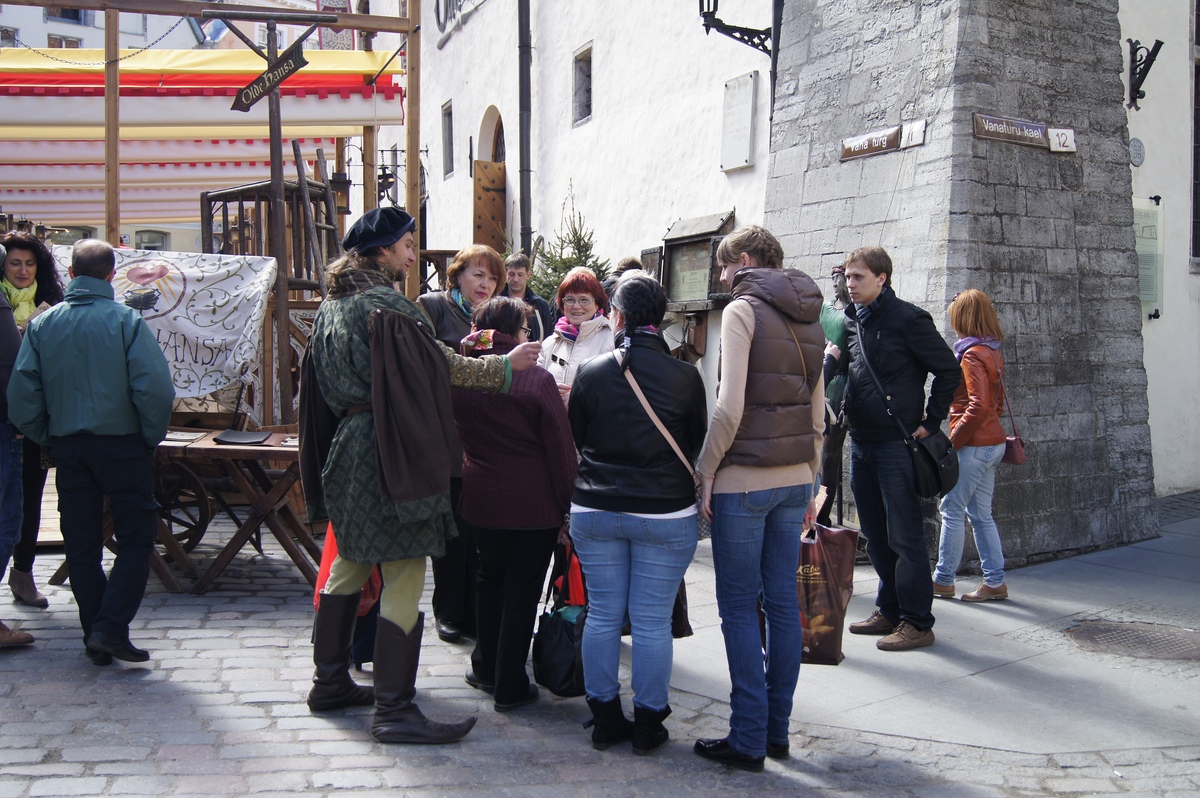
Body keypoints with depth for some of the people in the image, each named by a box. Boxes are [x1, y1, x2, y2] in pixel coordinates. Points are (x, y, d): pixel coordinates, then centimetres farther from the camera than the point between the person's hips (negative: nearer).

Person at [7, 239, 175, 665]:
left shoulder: (42, 324, 0)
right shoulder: (126, 321, -11)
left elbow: (22, 394, -2)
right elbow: (154, 387, -17)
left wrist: (46, 438, 9)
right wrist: (151, 437, -3)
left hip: (68, 446, 4)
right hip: (122, 444, -4)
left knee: (81, 545, 11)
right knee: (136, 538, 5)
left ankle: (95, 638, 17)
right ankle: (110, 628, -6)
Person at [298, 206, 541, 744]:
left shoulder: (332, 306, 14)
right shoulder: (387, 306, -14)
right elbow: (440, 366, -13)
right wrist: (505, 366, -3)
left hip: (345, 449, 10)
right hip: (388, 453, -10)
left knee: (349, 567, 20)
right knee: (403, 580, -7)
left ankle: (330, 682, 30)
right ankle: (393, 710, -5)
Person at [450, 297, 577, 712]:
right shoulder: (536, 379, -16)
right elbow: (561, 448, -12)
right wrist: (569, 502, -4)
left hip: (480, 500, 5)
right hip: (534, 503, -5)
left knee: (489, 579, 22)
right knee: (522, 590, 5)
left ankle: (485, 668, 33)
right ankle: (510, 686, 11)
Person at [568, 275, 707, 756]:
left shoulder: (591, 373, -4)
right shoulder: (685, 377, -6)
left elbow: (574, 439, 8)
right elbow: (695, 445, 6)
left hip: (594, 512, 1)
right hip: (665, 514, -1)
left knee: (602, 614, 10)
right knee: (652, 621, 5)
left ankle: (605, 719, 18)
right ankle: (648, 724, 13)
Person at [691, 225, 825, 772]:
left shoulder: (743, 310, -9)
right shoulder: (808, 317, 13)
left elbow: (730, 407, -17)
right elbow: (817, 414, 15)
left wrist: (705, 471, -9)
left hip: (743, 480, -7)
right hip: (795, 478, 7)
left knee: (739, 608, 0)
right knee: (783, 604, 10)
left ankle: (749, 739, 2)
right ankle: (777, 731, 18)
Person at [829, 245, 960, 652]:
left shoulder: (907, 319, -9)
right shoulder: (851, 321, 11)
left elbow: (948, 370, -7)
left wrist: (930, 422, -8)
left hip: (896, 444, -7)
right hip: (861, 443, 8)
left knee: (904, 536, -4)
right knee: (876, 536, 14)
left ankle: (917, 622, 3)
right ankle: (890, 611, 25)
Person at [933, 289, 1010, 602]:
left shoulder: (972, 355, -15)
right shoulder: (993, 352, 13)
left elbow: (979, 406, -23)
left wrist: (953, 440, -16)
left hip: (973, 446, -9)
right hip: (993, 442, 9)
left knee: (952, 510, 1)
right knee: (981, 514, 12)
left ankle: (943, 580, 8)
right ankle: (995, 582, 13)